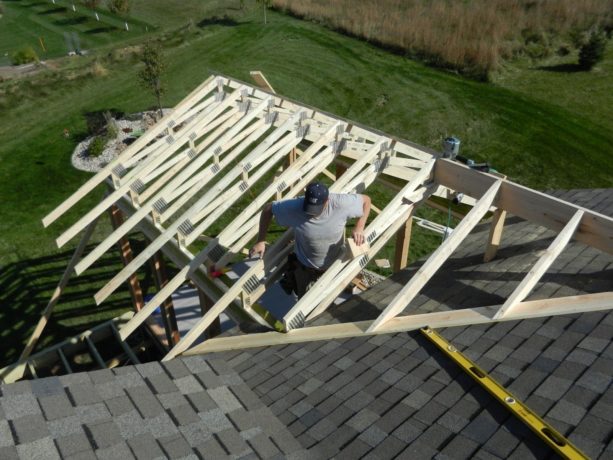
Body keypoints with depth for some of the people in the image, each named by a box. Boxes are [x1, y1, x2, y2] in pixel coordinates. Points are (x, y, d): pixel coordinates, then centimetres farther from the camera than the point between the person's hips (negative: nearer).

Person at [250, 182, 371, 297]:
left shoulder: (340, 204, -31)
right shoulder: (293, 208, -31)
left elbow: (366, 199, -14)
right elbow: (268, 209, -15)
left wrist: (359, 227, -26)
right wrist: (261, 241, -14)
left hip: (335, 265, 1)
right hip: (305, 266, -1)